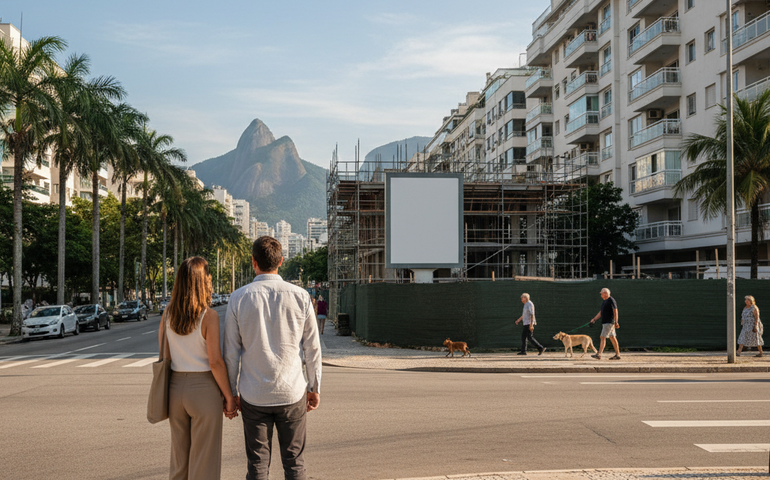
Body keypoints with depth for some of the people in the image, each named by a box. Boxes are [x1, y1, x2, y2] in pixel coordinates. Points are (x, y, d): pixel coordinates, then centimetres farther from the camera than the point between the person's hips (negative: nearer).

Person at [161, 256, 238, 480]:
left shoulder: (168, 312, 1)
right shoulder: (209, 316, -15)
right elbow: (215, 362, -17)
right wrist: (229, 397, -7)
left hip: (175, 386, 6)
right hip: (204, 388, -6)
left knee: (179, 456, 18)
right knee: (205, 461, 5)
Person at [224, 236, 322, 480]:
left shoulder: (238, 298, -4)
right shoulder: (300, 296, -4)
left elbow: (231, 352, -1)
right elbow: (312, 348, 1)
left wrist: (232, 392, 10)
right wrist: (315, 387, 11)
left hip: (253, 396, 0)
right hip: (292, 392, 0)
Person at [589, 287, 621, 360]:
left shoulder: (611, 300, -10)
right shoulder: (603, 301, 18)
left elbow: (615, 311, -16)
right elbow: (600, 313, 23)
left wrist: (616, 322, -22)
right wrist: (594, 319, 14)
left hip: (609, 322, -9)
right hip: (605, 322, 9)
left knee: (602, 337, -13)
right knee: (612, 337, 10)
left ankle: (599, 355, -16)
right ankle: (617, 355, 13)